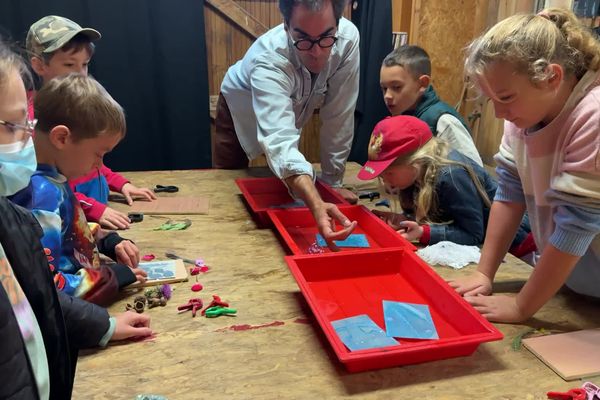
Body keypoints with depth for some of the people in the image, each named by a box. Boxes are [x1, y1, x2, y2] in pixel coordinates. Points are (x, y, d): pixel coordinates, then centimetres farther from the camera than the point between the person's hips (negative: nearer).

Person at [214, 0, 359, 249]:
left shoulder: (348, 38, -34)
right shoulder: (269, 60, -45)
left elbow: (339, 116, -27)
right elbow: (279, 140, -58)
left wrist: (332, 181, -23)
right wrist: (316, 205, -72)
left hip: (292, 111, 3)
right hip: (242, 109, -3)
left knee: (286, 192, 15)